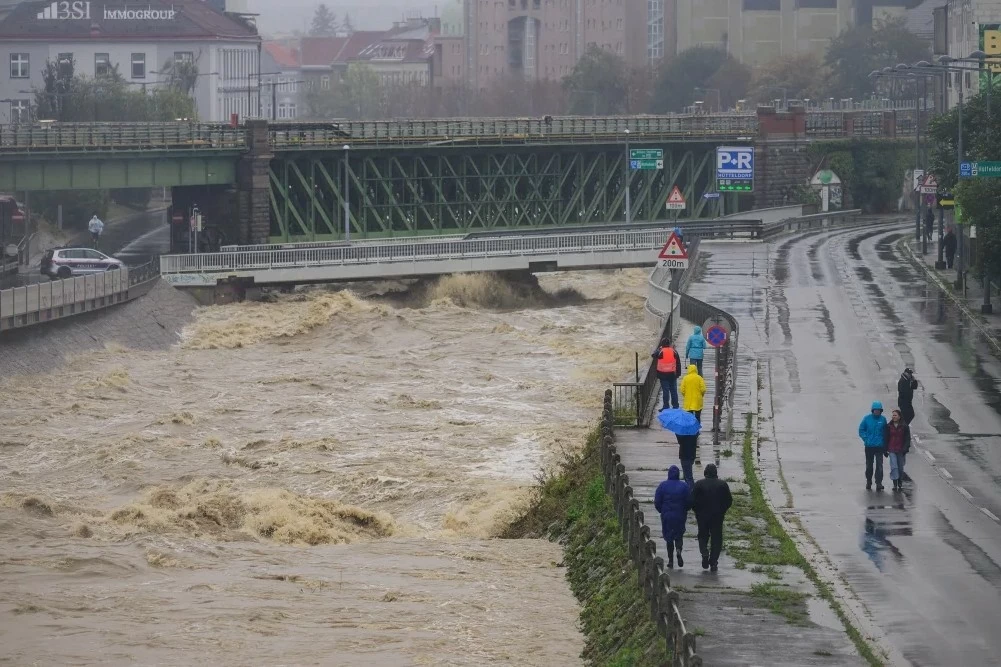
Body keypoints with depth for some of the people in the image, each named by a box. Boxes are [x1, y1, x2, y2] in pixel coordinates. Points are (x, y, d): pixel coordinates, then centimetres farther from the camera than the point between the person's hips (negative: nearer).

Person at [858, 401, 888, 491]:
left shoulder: (883, 419, -1)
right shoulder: (867, 418, -3)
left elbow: (885, 432, 9)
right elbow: (861, 430, 4)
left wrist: (883, 440, 0)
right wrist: (866, 439, -6)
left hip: (879, 446, -1)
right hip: (869, 446, 1)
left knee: (879, 465, -7)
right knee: (869, 465, 12)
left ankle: (879, 483, -5)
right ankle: (868, 482, 27)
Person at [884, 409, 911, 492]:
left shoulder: (904, 426, 0)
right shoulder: (889, 426, 4)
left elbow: (907, 439, 2)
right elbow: (885, 438, 8)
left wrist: (905, 449, -8)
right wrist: (886, 450, 4)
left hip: (901, 450, 0)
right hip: (892, 450, 0)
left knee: (900, 468, 7)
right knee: (894, 467, -12)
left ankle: (900, 484, 20)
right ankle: (895, 484, -12)